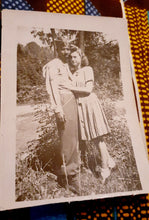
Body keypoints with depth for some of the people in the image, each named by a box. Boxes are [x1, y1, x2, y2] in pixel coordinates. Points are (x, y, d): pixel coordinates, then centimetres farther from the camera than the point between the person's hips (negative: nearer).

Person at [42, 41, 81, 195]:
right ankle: (65, 175, 7)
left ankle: (72, 171, 28)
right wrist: (58, 110, -21)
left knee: (74, 137, 13)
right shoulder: (53, 65, -5)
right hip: (63, 102, -9)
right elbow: (53, 88, -14)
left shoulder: (66, 65, 23)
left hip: (72, 100, 9)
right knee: (67, 139, -8)